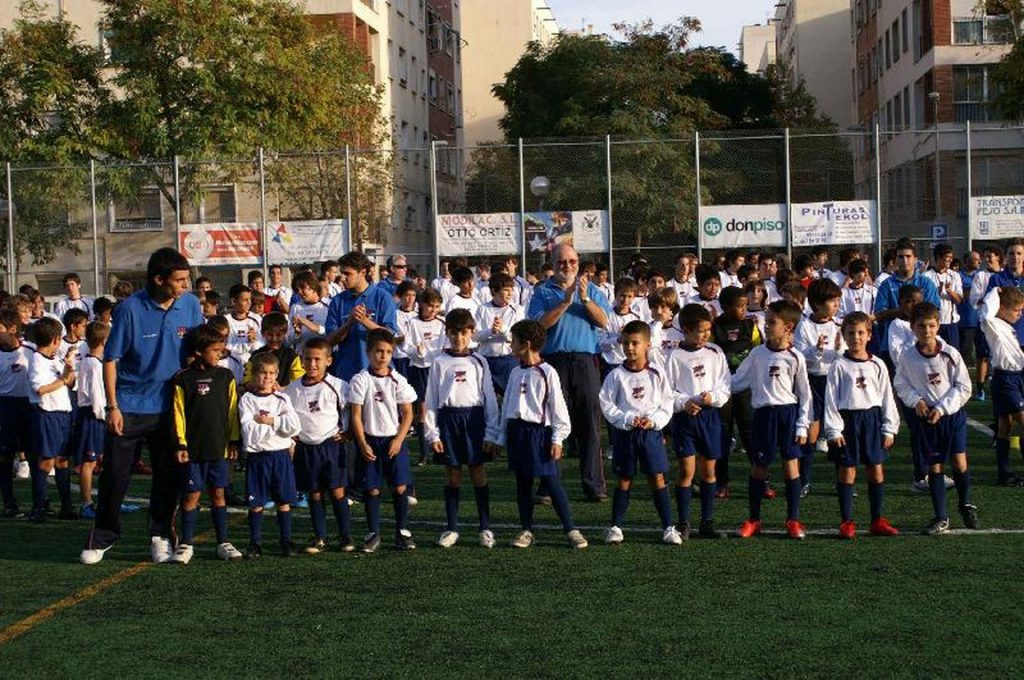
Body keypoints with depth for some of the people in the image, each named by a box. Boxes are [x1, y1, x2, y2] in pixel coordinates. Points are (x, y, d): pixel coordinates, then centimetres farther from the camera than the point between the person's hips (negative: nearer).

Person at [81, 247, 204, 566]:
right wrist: (113, 406, -11)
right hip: (129, 405, -3)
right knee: (115, 473, 2)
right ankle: (102, 536, 17)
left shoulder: (190, 305, -3)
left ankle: (160, 536, 19)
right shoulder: (130, 309, -13)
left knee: (168, 474, 6)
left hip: (169, 406, 3)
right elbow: (111, 359, -8)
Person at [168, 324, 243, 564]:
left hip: (219, 447, 3)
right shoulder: (184, 378, -5)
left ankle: (223, 543, 15)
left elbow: (232, 411, 9)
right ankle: (186, 544, 10)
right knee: (192, 494, 2)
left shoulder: (226, 376, 5)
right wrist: (181, 444, -7)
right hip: (193, 448, -3)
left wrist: (234, 441, 8)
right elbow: (179, 412, -4)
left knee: (218, 493, 9)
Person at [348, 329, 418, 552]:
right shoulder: (360, 380, -5)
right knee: (371, 489, 2)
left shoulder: (398, 380, -1)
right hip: (370, 440, -1)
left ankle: (402, 531, 10)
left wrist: (399, 440, -7)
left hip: (394, 440, 1)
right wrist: (363, 444, -9)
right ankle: (373, 534, 11)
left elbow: (407, 413, 2)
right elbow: (356, 415, -4)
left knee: (400, 487, -1)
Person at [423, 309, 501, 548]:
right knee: (452, 475, 6)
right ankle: (451, 528, 14)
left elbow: (489, 398, 4)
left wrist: (491, 433, -1)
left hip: (473, 417, 0)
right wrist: (432, 434, -1)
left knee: (478, 474, 1)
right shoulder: (440, 362, 5)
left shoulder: (478, 362, 4)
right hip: (448, 418, 1)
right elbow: (431, 400, 5)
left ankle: (485, 528, 8)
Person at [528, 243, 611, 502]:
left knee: (589, 423, 1)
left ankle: (594, 485, 6)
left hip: (585, 361, 1)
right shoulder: (542, 291, 8)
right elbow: (539, 324, -8)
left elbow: (603, 321, 1)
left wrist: (585, 298, -12)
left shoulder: (590, 289, 13)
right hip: (554, 361, -1)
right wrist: (565, 301, -13)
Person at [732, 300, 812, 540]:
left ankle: (793, 520, 9)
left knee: (791, 465, 0)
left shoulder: (795, 358, -2)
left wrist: (802, 425, -2)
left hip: (788, 412, -2)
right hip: (763, 413, 2)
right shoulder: (757, 353, 4)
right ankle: (753, 520, 15)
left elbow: (804, 394, 2)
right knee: (758, 466, 5)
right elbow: (737, 381, 12)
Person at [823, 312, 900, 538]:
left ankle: (877, 520, 15)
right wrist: (834, 430, -10)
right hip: (847, 419, -3)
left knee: (876, 470, 6)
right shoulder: (839, 366, -1)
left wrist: (889, 428, 4)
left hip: (872, 418, 3)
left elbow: (887, 397, 8)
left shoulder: (877, 365, 6)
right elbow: (831, 399, -3)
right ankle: (846, 521, 8)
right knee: (847, 471, 1)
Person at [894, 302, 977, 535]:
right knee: (934, 467, 4)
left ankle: (966, 505, 23)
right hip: (924, 417, 1)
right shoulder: (908, 357, -7)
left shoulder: (950, 354, -9)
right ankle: (941, 518, 14)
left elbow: (964, 387, -5)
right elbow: (901, 385, 6)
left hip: (952, 413, -1)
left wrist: (942, 408, -13)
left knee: (959, 463, -4)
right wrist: (916, 401, -12)